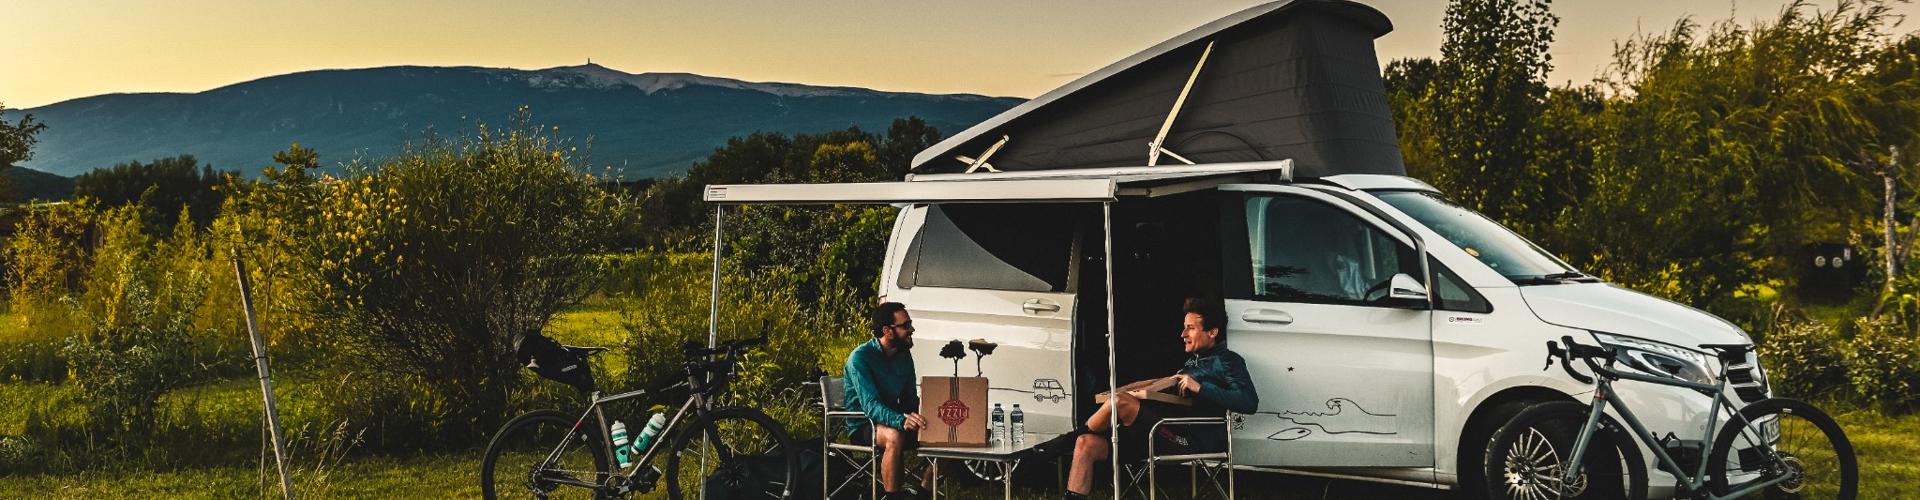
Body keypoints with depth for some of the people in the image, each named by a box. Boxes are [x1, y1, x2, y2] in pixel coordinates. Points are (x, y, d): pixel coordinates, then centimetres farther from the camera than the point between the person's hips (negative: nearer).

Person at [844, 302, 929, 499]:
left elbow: (910, 398, 6)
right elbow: (870, 405, -30)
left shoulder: (904, 355, 4)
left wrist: (918, 416, -18)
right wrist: (901, 421, -48)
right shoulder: (860, 357, -19)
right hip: (863, 426, -7)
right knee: (894, 437, -38)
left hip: (892, 419, 7)